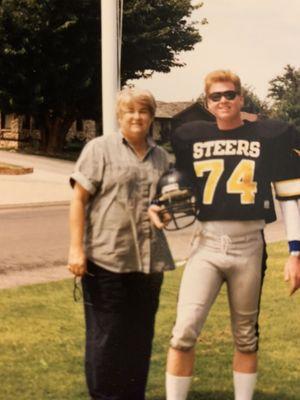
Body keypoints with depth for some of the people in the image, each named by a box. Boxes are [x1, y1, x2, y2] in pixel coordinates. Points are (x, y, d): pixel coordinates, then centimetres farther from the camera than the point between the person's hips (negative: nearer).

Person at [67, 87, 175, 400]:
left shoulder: (160, 157, 15)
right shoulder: (100, 149, 1)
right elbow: (78, 200, -5)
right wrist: (76, 248, -13)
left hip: (149, 260, 5)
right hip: (106, 258, -5)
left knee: (140, 336, 11)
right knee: (105, 336, 1)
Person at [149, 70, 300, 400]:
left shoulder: (271, 136, -1)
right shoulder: (191, 137, 5)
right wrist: (156, 208, -3)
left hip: (248, 248, -1)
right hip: (206, 246, 1)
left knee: (246, 337, 12)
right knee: (184, 332, -9)